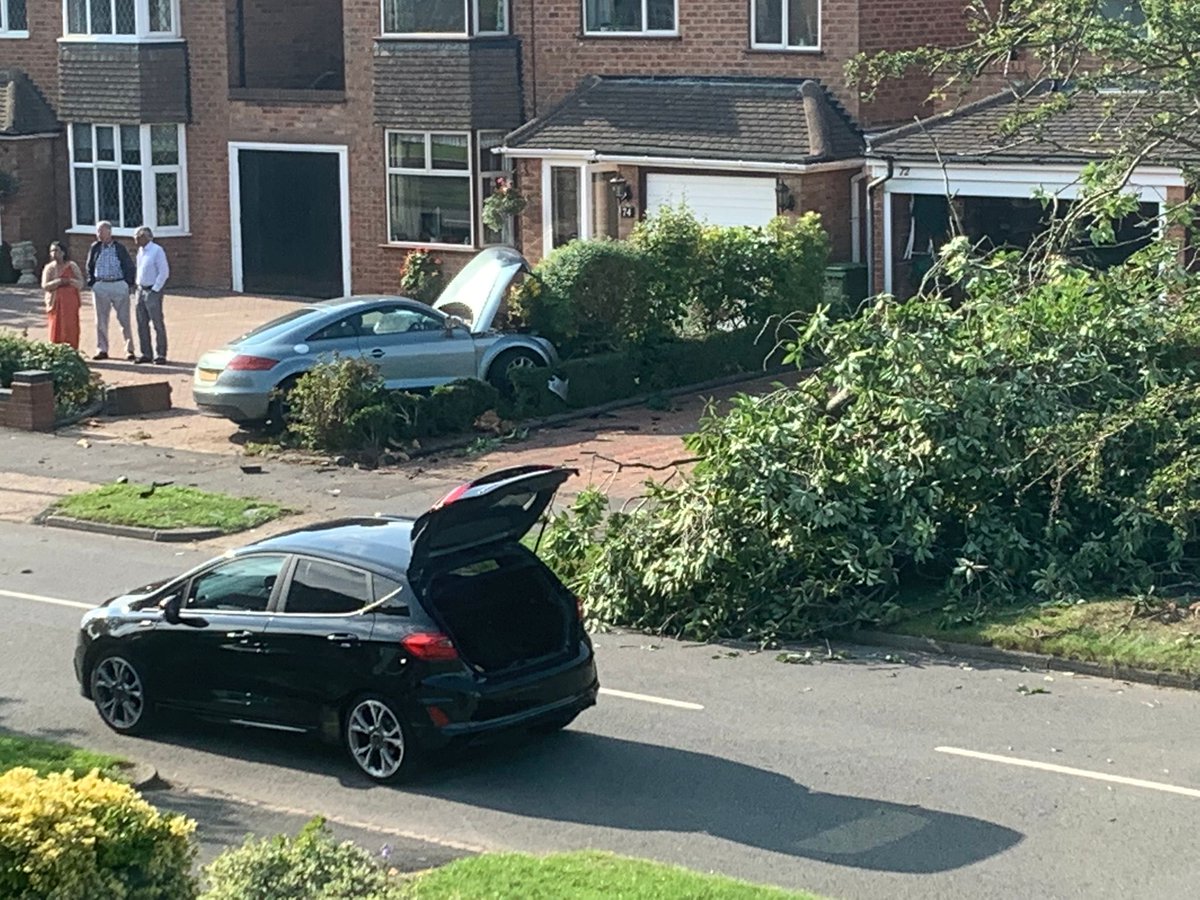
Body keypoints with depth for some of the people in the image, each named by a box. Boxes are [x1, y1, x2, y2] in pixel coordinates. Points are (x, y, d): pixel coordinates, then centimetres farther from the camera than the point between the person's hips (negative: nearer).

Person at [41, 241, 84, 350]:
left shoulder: (72, 266, 7)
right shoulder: (49, 268, 9)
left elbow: (81, 284, 1)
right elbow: (45, 286, -2)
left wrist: (69, 281, -18)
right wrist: (59, 281, -17)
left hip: (70, 303, 0)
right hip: (56, 303, 0)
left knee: (71, 328, -4)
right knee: (56, 329, -5)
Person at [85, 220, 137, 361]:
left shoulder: (120, 249, 0)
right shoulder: (95, 248, 7)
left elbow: (131, 267, 4)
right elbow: (89, 267, 16)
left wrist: (129, 284, -3)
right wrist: (91, 283, 7)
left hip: (119, 286, -3)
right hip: (100, 287, 3)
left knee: (124, 319, -1)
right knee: (101, 321, 6)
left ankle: (129, 349, 4)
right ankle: (102, 350, 13)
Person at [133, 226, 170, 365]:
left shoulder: (157, 251, -11)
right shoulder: (140, 251, 13)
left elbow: (164, 272, -13)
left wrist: (155, 290, -14)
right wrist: (138, 286, 11)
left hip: (153, 291, -8)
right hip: (141, 290, 8)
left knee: (158, 324, -4)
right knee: (142, 324, 8)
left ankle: (160, 355, 0)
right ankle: (146, 354, 15)